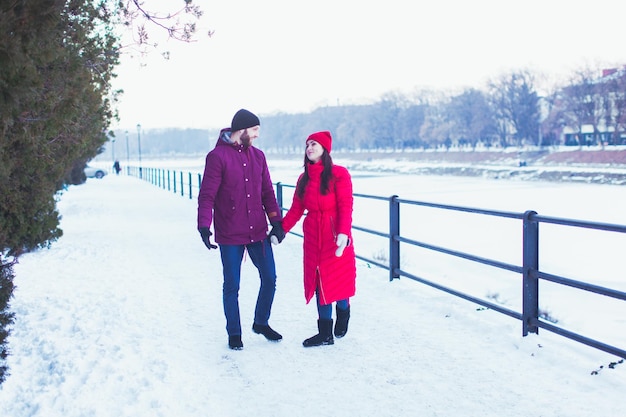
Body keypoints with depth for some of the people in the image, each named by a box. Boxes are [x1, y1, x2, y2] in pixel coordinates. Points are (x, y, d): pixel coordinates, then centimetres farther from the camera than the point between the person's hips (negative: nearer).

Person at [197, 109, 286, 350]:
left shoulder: (258, 156, 8)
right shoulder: (217, 157, -9)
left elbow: (267, 192, 12)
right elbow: (206, 196, -11)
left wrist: (276, 221, 4)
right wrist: (204, 227, -19)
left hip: (258, 232, 5)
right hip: (230, 236, -5)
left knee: (269, 278, 9)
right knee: (232, 285, 6)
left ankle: (261, 323, 30)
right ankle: (234, 333, 23)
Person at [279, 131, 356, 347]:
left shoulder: (339, 174, -7)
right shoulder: (304, 179, 10)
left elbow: (345, 207, -13)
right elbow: (296, 210, 8)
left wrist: (343, 233, -25)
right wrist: (280, 231, -2)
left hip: (336, 237, -5)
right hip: (313, 238, 5)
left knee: (339, 280, 2)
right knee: (319, 283, 7)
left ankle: (343, 313, 33)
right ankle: (325, 333, 15)